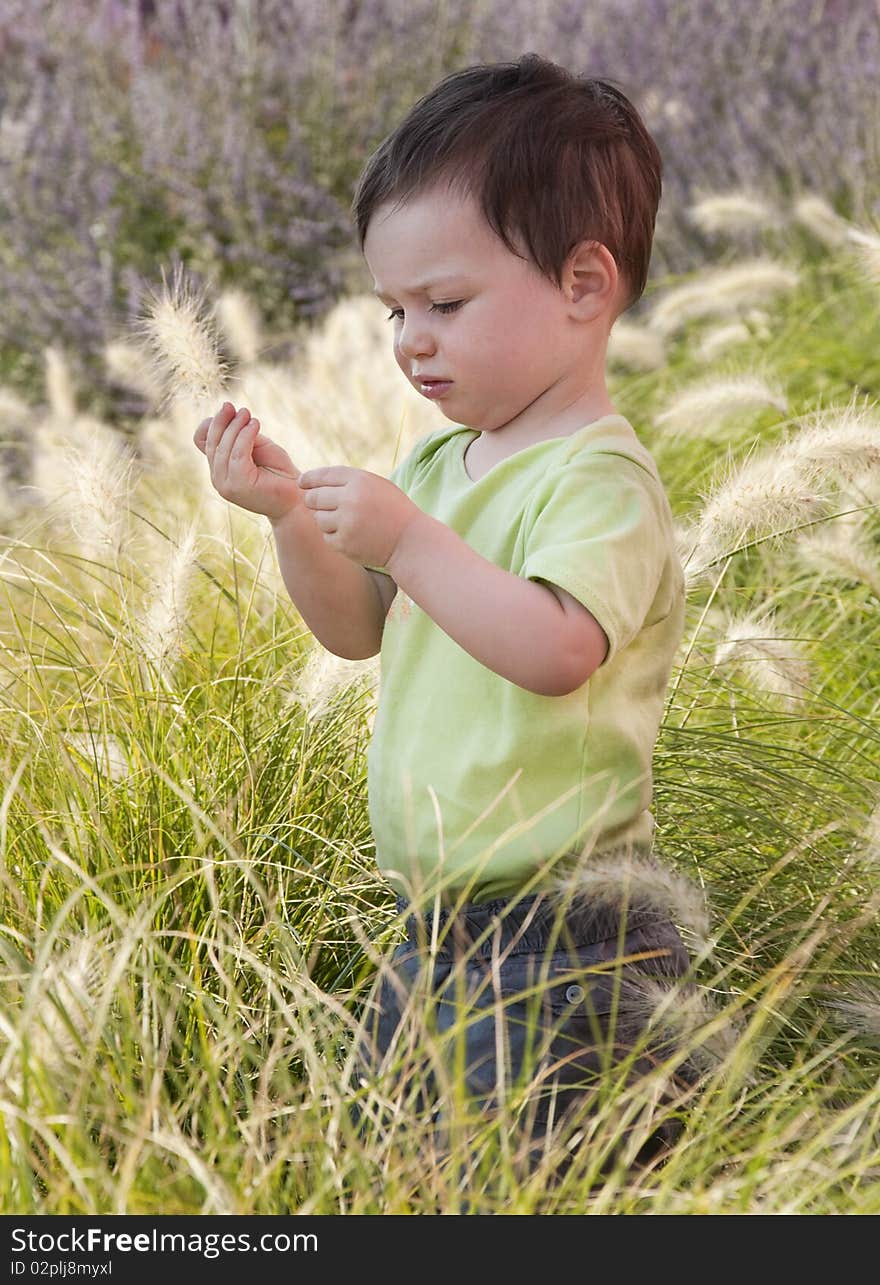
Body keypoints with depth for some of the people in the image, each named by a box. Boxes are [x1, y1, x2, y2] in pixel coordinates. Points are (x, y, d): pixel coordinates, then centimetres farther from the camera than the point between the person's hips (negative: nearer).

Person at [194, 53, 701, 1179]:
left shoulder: (599, 474, -16)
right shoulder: (439, 462, 11)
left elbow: (556, 651, -30)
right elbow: (358, 629, 14)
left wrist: (408, 540, -32)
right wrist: (293, 517, -2)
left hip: (562, 934, -9)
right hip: (439, 920, 9)